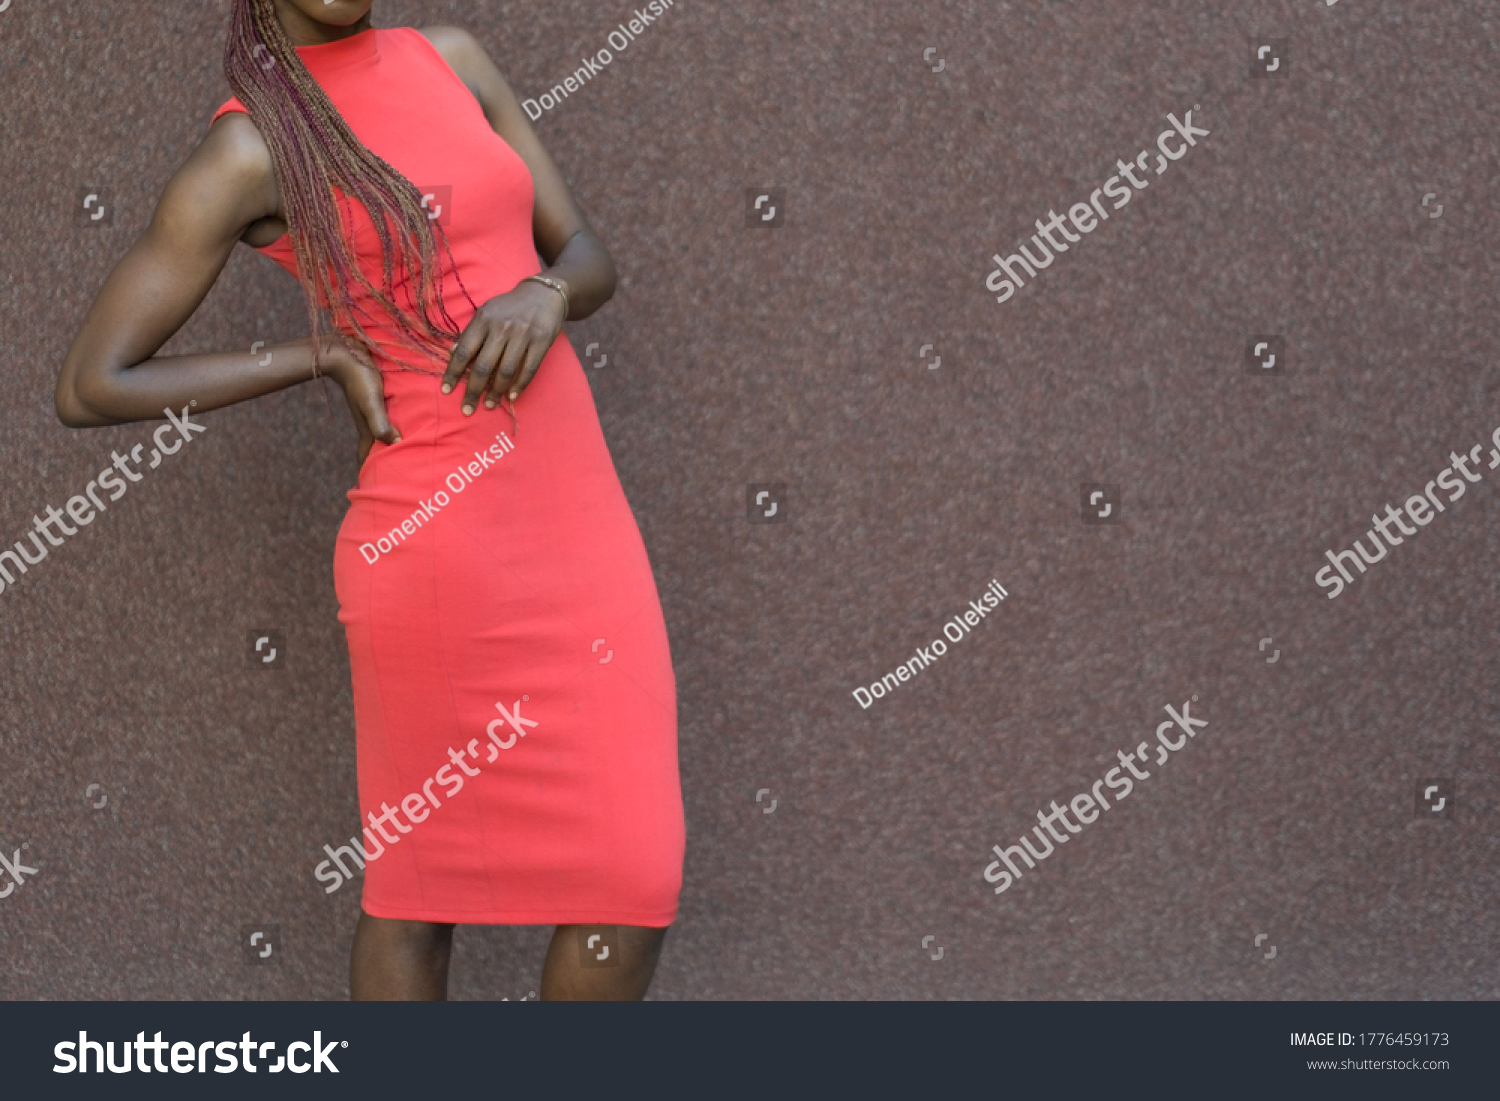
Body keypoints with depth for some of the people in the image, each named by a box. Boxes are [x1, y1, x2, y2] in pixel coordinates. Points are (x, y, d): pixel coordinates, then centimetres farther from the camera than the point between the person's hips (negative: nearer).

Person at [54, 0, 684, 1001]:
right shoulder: (246, 152, -6)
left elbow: (591, 261, 13)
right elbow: (90, 388, -6)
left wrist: (543, 295, -11)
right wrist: (325, 355, -6)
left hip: (578, 512, 6)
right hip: (439, 542, -6)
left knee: (636, 878, 7)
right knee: (422, 877, 6)